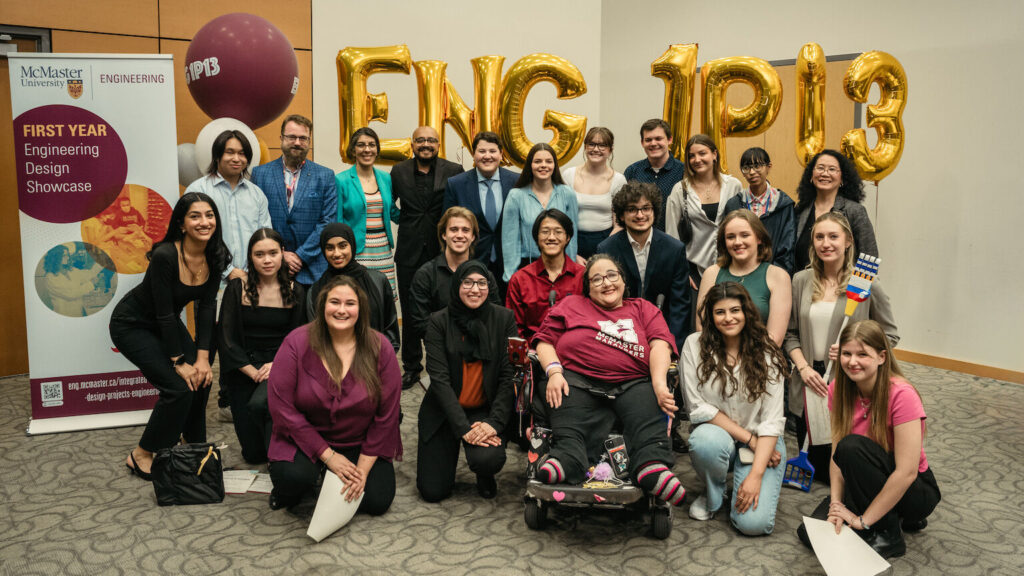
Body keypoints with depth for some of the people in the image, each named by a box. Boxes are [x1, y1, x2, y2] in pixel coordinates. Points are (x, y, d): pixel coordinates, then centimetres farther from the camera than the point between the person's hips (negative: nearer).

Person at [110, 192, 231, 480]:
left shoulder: (215, 256, -13)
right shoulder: (165, 256, -32)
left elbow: (207, 307, -10)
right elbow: (165, 313, -27)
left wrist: (202, 357, -14)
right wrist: (180, 362, -21)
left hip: (166, 324, 7)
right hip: (132, 325, -6)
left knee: (201, 379, -6)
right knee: (178, 387, -16)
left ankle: (194, 445, 17)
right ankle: (141, 456, 2)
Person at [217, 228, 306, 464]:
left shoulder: (295, 292, -1)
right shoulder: (237, 288, -4)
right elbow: (226, 340, -5)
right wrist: (253, 372, -13)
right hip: (243, 370, 1)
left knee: (259, 404, -35)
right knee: (253, 454, 0)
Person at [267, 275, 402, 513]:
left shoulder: (380, 348, -11)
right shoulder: (296, 343, -15)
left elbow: (387, 415, -8)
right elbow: (282, 407, -16)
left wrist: (363, 468, -11)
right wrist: (329, 456, -17)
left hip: (361, 443, 2)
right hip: (306, 439, -2)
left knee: (377, 503, -12)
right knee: (295, 476, -32)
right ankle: (286, 492, 7)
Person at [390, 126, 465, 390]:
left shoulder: (453, 171, -1)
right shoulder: (399, 171, 5)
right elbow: (389, 203, 20)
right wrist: (403, 220, 8)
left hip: (442, 251, -2)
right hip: (409, 252, 2)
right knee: (409, 311, 9)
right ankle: (411, 366, 22)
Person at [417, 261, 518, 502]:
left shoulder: (503, 318, -4)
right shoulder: (439, 321, -7)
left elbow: (509, 375, -8)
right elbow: (439, 378, -13)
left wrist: (494, 422, -19)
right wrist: (464, 428, -21)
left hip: (486, 410, 0)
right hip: (443, 410, 0)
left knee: (488, 459, -29)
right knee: (433, 491, -2)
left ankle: (485, 474, 10)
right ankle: (450, 449, 31)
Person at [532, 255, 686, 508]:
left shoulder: (643, 309, 26)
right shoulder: (571, 305, 27)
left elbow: (660, 343, 9)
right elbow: (545, 340, 17)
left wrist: (659, 384, -10)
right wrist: (554, 372, -4)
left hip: (633, 383, 0)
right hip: (577, 380, 0)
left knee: (649, 419, -32)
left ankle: (652, 467, -50)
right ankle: (566, 459, -51)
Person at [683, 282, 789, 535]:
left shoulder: (766, 353, -7)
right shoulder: (695, 345, -8)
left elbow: (772, 420, -10)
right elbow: (699, 407, -10)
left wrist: (756, 474, -20)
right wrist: (749, 439, -15)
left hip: (761, 441, 0)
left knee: (754, 523, -21)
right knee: (705, 439, -38)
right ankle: (713, 494, -3)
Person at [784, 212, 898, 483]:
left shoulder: (866, 285, -7)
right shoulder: (800, 281, 3)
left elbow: (890, 335, -1)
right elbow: (790, 334, 8)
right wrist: (804, 368, -7)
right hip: (809, 384, 3)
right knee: (814, 465, 9)